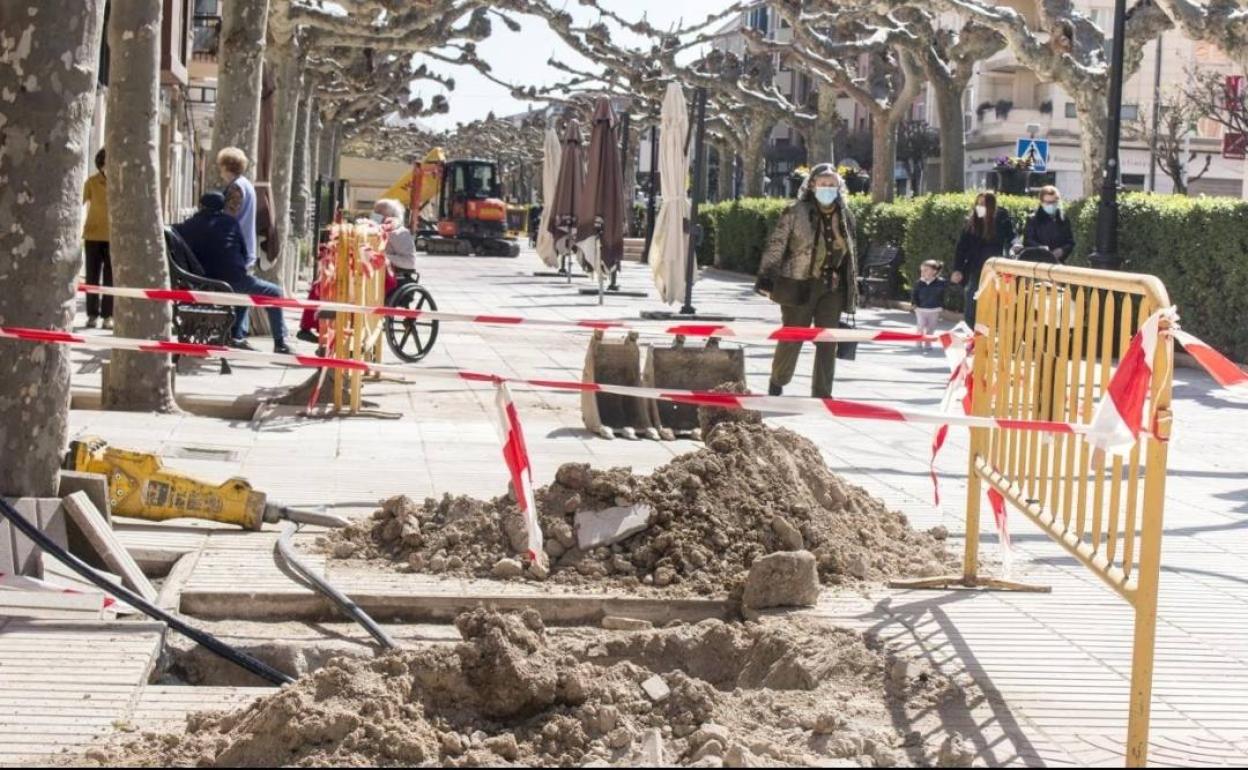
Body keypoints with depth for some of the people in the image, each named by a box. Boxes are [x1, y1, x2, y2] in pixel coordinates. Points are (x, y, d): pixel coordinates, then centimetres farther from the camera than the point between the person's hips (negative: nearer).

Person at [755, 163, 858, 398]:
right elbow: (775, 245, -7)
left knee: (828, 342, 2)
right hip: (799, 284, -4)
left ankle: (822, 395, 9)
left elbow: (850, 253, 17)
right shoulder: (796, 212, -6)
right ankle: (777, 383, 28)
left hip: (832, 287, 4)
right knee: (791, 338, 5)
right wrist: (766, 278, -14)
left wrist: (852, 288, 16)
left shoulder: (844, 216, 9)